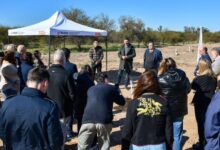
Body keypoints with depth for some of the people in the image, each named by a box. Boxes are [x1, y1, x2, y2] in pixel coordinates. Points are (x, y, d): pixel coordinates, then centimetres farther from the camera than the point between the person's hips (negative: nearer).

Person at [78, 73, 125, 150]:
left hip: (88, 119, 2)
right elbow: (122, 102, 22)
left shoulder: (90, 89, 25)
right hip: (104, 120, -2)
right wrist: (116, 91, 40)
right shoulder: (112, 88, 14)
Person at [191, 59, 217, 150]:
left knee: (201, 123, 5)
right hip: (211, 102, 6)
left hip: (201, 103, -6)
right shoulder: (214, 78, -2)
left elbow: (192, 86, -5)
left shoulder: (199, 78, -21)